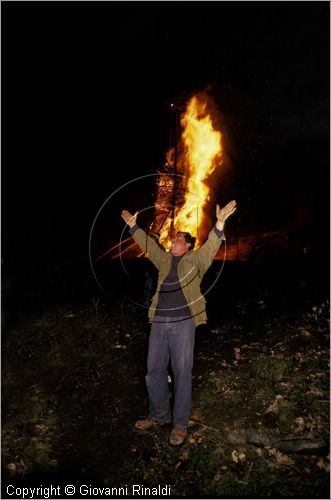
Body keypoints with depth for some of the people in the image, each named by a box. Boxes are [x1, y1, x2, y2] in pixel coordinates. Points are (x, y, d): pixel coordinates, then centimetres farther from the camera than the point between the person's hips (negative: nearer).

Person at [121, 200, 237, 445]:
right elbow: (148, 244, 26)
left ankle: (180, 423, 14)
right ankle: (159, 415, 29)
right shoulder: (165, 260, 17)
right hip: (159, 322, 6)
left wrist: (220, 224, -27)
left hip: (183, 323, -5)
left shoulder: (195, 261, 2)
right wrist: (133, 226, 30)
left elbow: (210, 247, -12)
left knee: (182, 372, 0)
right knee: (155, 370, 11)